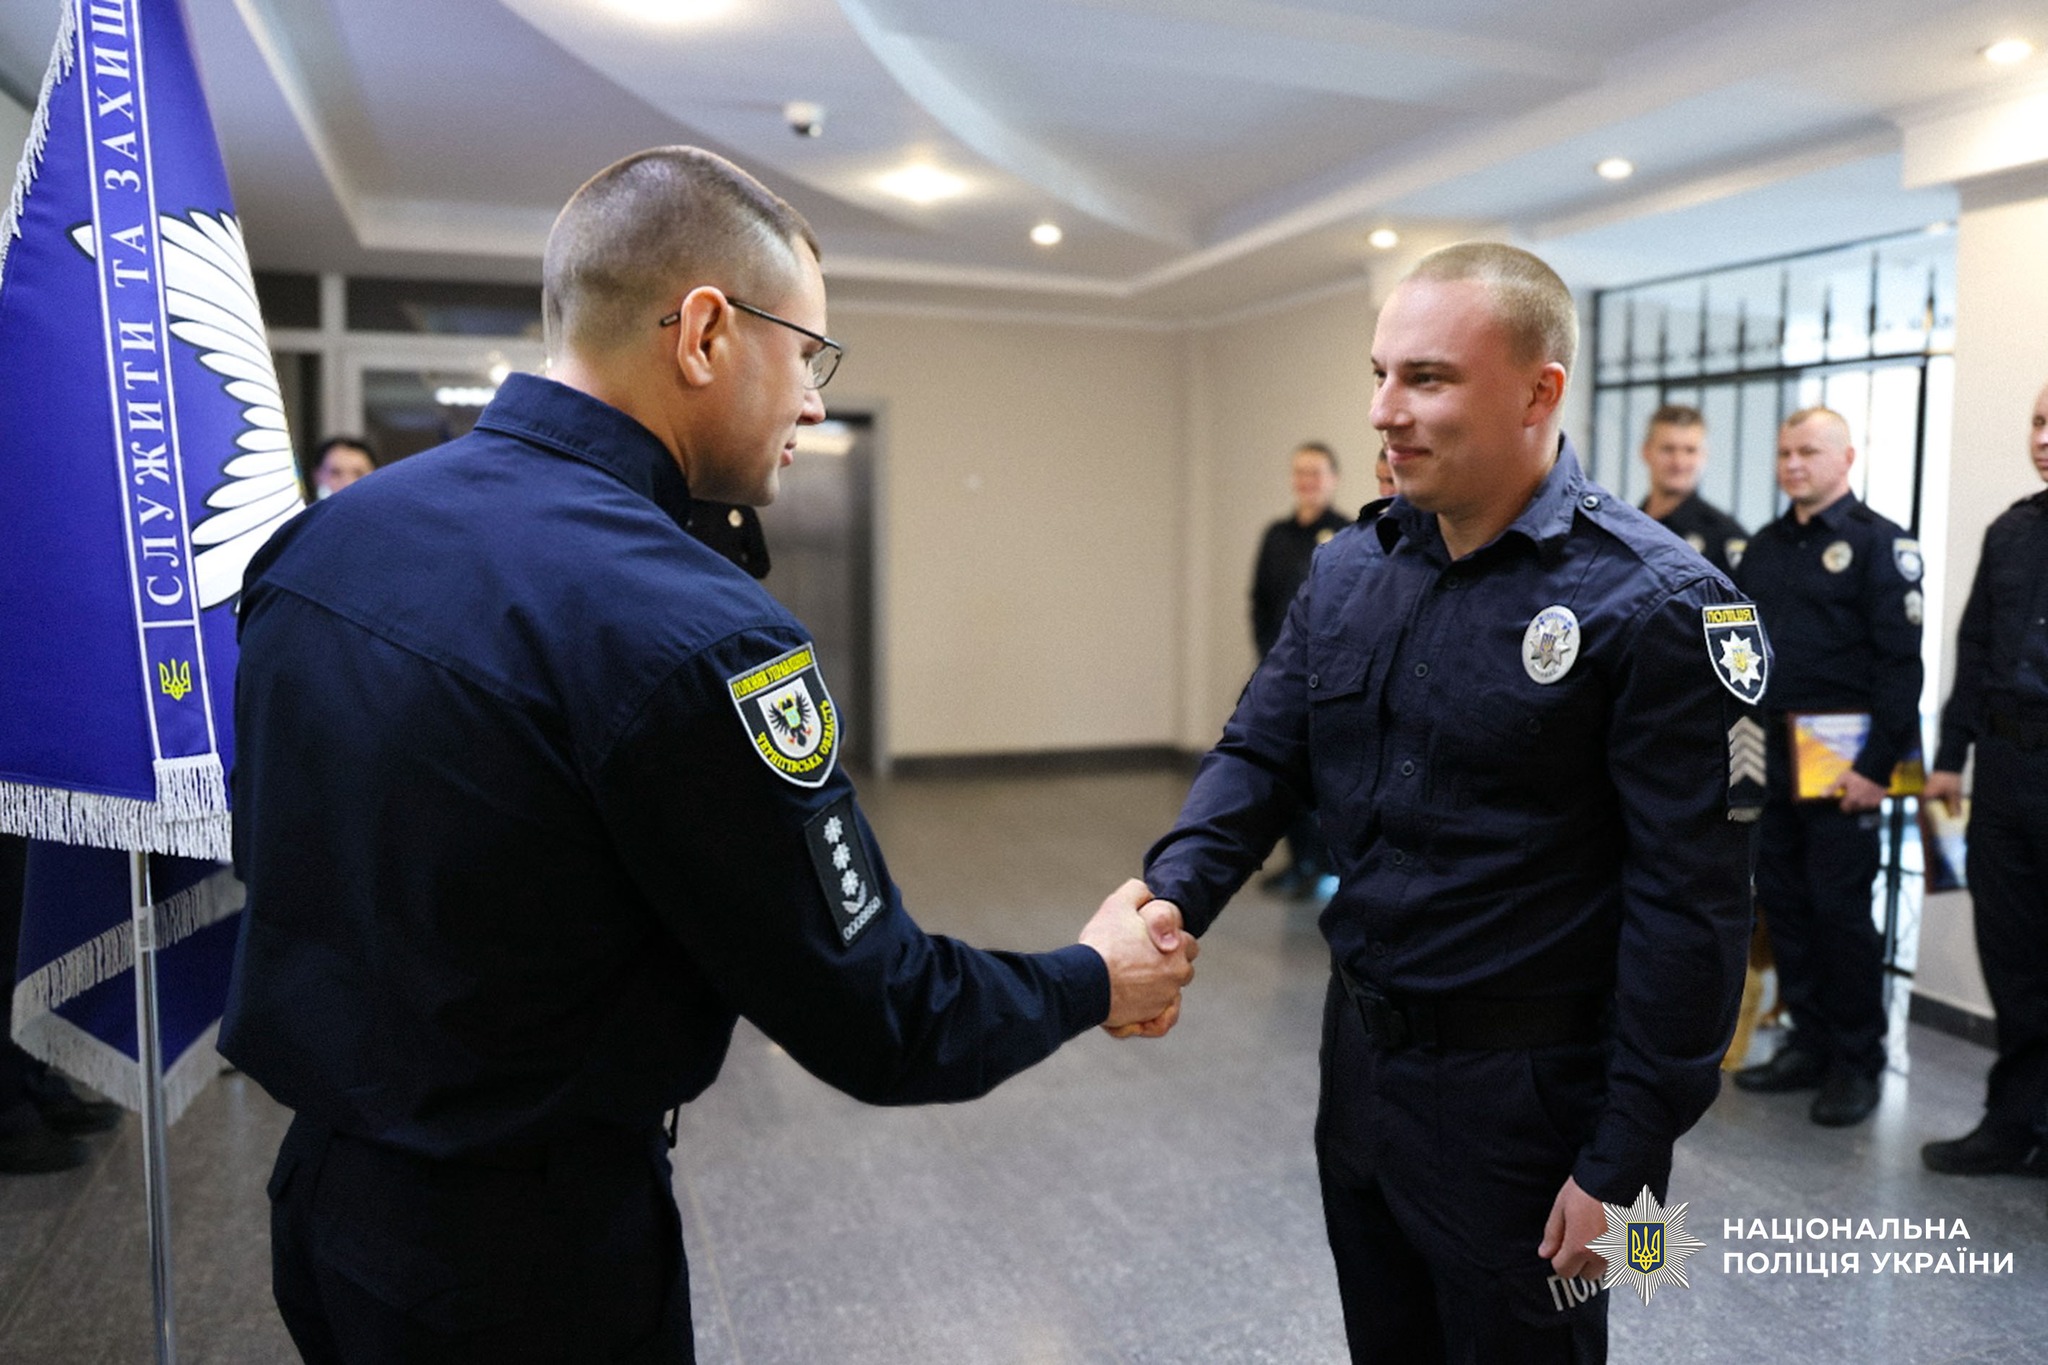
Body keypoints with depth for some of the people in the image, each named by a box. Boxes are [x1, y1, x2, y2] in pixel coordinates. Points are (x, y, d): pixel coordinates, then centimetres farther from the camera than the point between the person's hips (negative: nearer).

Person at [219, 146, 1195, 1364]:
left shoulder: (318, 534, -3)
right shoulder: (690, 633, -28)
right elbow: (879, 1026, -21)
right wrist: (1096, 981, -3)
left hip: (320, 1191, 7)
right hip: (531, 1253, -7)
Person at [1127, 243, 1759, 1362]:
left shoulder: (1653, 603, -19)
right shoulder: (1349, 567, 2)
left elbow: (1689, 902, -18)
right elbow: (1262, 753, 3)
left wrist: (1625, 1161, -15)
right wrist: (1173, 893, -17)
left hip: (1520, 1090, -6)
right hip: (1359, 1048, 6)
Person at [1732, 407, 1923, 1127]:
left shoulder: (1880, 543, -6)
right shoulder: (1764, 547, 15)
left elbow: (1900, 661, -12)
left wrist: (1878, 765, -17)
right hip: (1770, 758, 6)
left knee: (1841, 911, 0)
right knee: (1782, 903, 11)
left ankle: (1858, 1062, 14)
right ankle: (1809, 1045, 24)